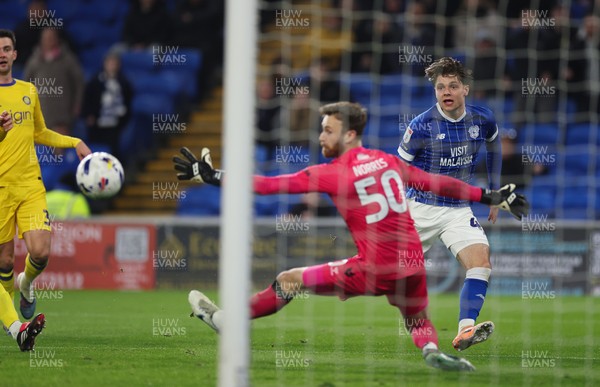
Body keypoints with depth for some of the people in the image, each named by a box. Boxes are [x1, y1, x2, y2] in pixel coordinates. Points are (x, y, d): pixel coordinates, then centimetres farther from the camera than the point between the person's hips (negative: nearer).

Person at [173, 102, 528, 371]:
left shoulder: (332, 174, -6)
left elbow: (270, 185, -7)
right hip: (412, 266, 5)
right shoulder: (388, 162, 10)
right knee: (420, 324, 26)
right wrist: (489, 197, 27)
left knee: (288, 281, 7)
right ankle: (432, 351, -8)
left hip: (374, 271, -5)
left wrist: (210, 176, -3)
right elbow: (439, 184, 16)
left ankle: (226, 320, 17)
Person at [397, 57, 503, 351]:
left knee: (481, 263, -20)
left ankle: (465, 331, -30)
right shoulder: (423, 125, -15)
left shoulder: (482, 119, -4)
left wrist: (495, 193, 20)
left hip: (459, 211, 3)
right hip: (422, 208, -3)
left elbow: (494, 148, 19)